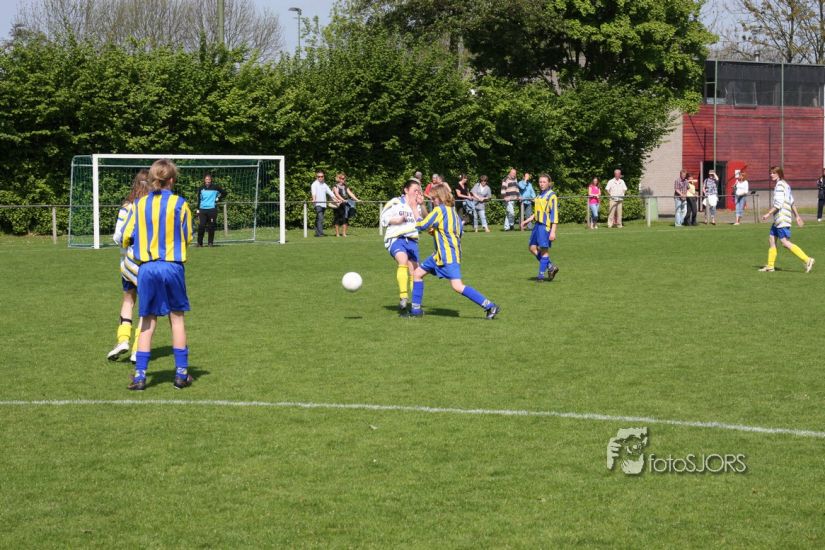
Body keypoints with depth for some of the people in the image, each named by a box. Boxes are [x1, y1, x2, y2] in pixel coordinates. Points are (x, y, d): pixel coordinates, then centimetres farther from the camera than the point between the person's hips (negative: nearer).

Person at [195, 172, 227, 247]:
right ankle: (199, 243, 1)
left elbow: (224, 193, 12)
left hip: (212, 209, -1)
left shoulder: (215, 188, 2)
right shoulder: (201, 189, 9)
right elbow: (199, 199, 14)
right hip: (202, 209, 1)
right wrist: (197, 209, 8)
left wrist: (218, 198, 2)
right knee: (201, 226, -7)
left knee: (211, 227, 1)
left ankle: (210, 242, 11)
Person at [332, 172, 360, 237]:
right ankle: (337, 233, 8)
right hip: (338, 205, -5)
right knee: (337, 219, 1)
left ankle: (344, 233, 3)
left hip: (346, 205, 5)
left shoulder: (345, 186, 14)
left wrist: (357, 199, -3)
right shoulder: (336, 186, -5)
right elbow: (337, 194, -21)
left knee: (345, 219, 0)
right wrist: (343, 200, -37)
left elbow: (350, 193, 9)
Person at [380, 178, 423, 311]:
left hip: (411, 240, 6)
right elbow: (384, 220, 1)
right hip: (396, 238, -6)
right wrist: (398, 220, -13)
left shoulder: (417, 206, 17)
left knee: (414, 272, 5)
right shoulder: (395, 203, 1)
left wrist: (414, 207, -1)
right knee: (403, 260, -32)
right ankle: (403, 297, -40)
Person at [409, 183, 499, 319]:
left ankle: (489, 306, -19)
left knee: (457, 286, -17)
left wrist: (416, 223, 9)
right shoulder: (452, 211, 15)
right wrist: (435, 231, 16)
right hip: (440, 254, 10)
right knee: (417, 273, 15)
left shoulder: (439, 210, -12)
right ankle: (415, 309, 20)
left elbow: (423, 225, -14)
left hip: (449, 255, -10)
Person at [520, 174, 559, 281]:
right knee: (532, 248, 9)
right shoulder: (540, 195, 14)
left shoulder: (551, 196, -12)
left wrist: (553, 231, -21)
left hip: (546, 226, -9)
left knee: (544, 250, -2)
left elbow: (554, 214, -16)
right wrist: (527, 221, 25)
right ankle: (551, 266, 17)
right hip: (538, 224, 9)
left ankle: (541, 274, 5)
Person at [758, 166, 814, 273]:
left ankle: (807, 260, -17)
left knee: (785, 242, -14)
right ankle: (770, 266, 15)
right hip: (778, 219, 10)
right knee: (771, 238, 12)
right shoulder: (786, 185, 19)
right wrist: (797, 216, 26)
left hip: (782, 218, -10)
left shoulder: (780, 185, -12)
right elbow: (792, 202, 23)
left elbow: (778, 204, -19)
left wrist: (768, 214, -16)